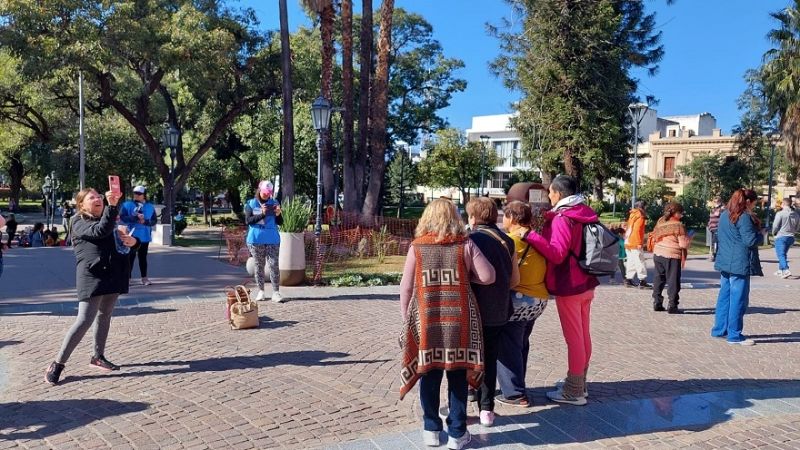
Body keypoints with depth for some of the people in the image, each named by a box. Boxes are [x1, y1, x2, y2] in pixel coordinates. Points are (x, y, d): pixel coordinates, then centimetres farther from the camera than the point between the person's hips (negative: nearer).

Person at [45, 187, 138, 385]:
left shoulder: (108, 220, 17)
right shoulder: (79, 222, -5)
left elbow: (119, 238, 24)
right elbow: (100, 231, -24)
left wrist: (131, 241, -2)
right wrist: (112, 206, -35)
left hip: (112, 274, 7)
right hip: (92, 275, -7)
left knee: (105, 315, 14)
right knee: (85, 320, -12)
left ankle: (98, 356, 27)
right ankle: (58, 364, -3)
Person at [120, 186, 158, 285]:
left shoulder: (150, 207, 6)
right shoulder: (127, 205, -1)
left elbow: (153, 221, 4)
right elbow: (122, 217, -11)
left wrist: (145, 221, -16)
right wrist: (136, 218, -21)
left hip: (145, 236, 3)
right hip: (132, 236, -3)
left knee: (143, 257, 10)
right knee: (130, 257, -2)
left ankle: (144, 278, 13)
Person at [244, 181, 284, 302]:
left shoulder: (274, 203, 7)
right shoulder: (250, 204, 3)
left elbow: (280, 222, 8)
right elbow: (248, 220, -7)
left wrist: (278, 214, -13)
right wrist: (262, 214, -19)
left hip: (272, 239, 1)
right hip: (256, 239, 0)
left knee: (274, 265, -6)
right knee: (259, 265, 7)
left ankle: (276, 292, -6)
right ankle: (261, 291, 15)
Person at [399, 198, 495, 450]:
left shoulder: (417, 247, -2)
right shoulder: (466, 245, -3)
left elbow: (406, 288, 0)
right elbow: (488, 277, -3)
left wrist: (407, 318, 10)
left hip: (426, 320, 0)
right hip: (459, 320, 0)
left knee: (429, 375, 11)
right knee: (457, 376, 9)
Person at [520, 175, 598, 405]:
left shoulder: (562, 219, -18)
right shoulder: (586, 214, 9)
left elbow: (557, 254, -25)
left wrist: (531, 236, -27)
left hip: (568, 286, -9)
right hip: (586, 284, 9)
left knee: (573, 338, -1)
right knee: (583, 335, 16)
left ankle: (574, 392, 8)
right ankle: (580, 383, 30)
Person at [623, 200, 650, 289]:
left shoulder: (632, 216, 16)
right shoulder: (640, 217, -11)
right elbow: (637, 231, -20)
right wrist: (639, 243, -19)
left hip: (628, 243, 9)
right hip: (635, 244, -9)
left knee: (631, 262, 13)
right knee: (640, 262, -6)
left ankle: (628, 280, 14)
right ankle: (642, 282, -7)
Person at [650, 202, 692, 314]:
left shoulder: (660, 221, 6)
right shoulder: (678, 225, -13)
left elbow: (654, 238, 13)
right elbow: (683, 244, -12)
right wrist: (689, 238, 7)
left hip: (657, 253, 6)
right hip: (672, 256, -6)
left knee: (659, 278, 15)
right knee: (673, 281, 2)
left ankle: (657, 303, 19)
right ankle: (672, 306, 2)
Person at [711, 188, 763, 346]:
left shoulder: (724, 215, 12)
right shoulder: (744, 217, -14)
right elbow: (750, 240, -18)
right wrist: (760, 232, 2)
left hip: (725, 262, 9)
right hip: (740, 264, -9)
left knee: (724, 297, 15)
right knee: (738, 299, -2)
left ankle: (719, 329, 21)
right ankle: (734, 335, 2)